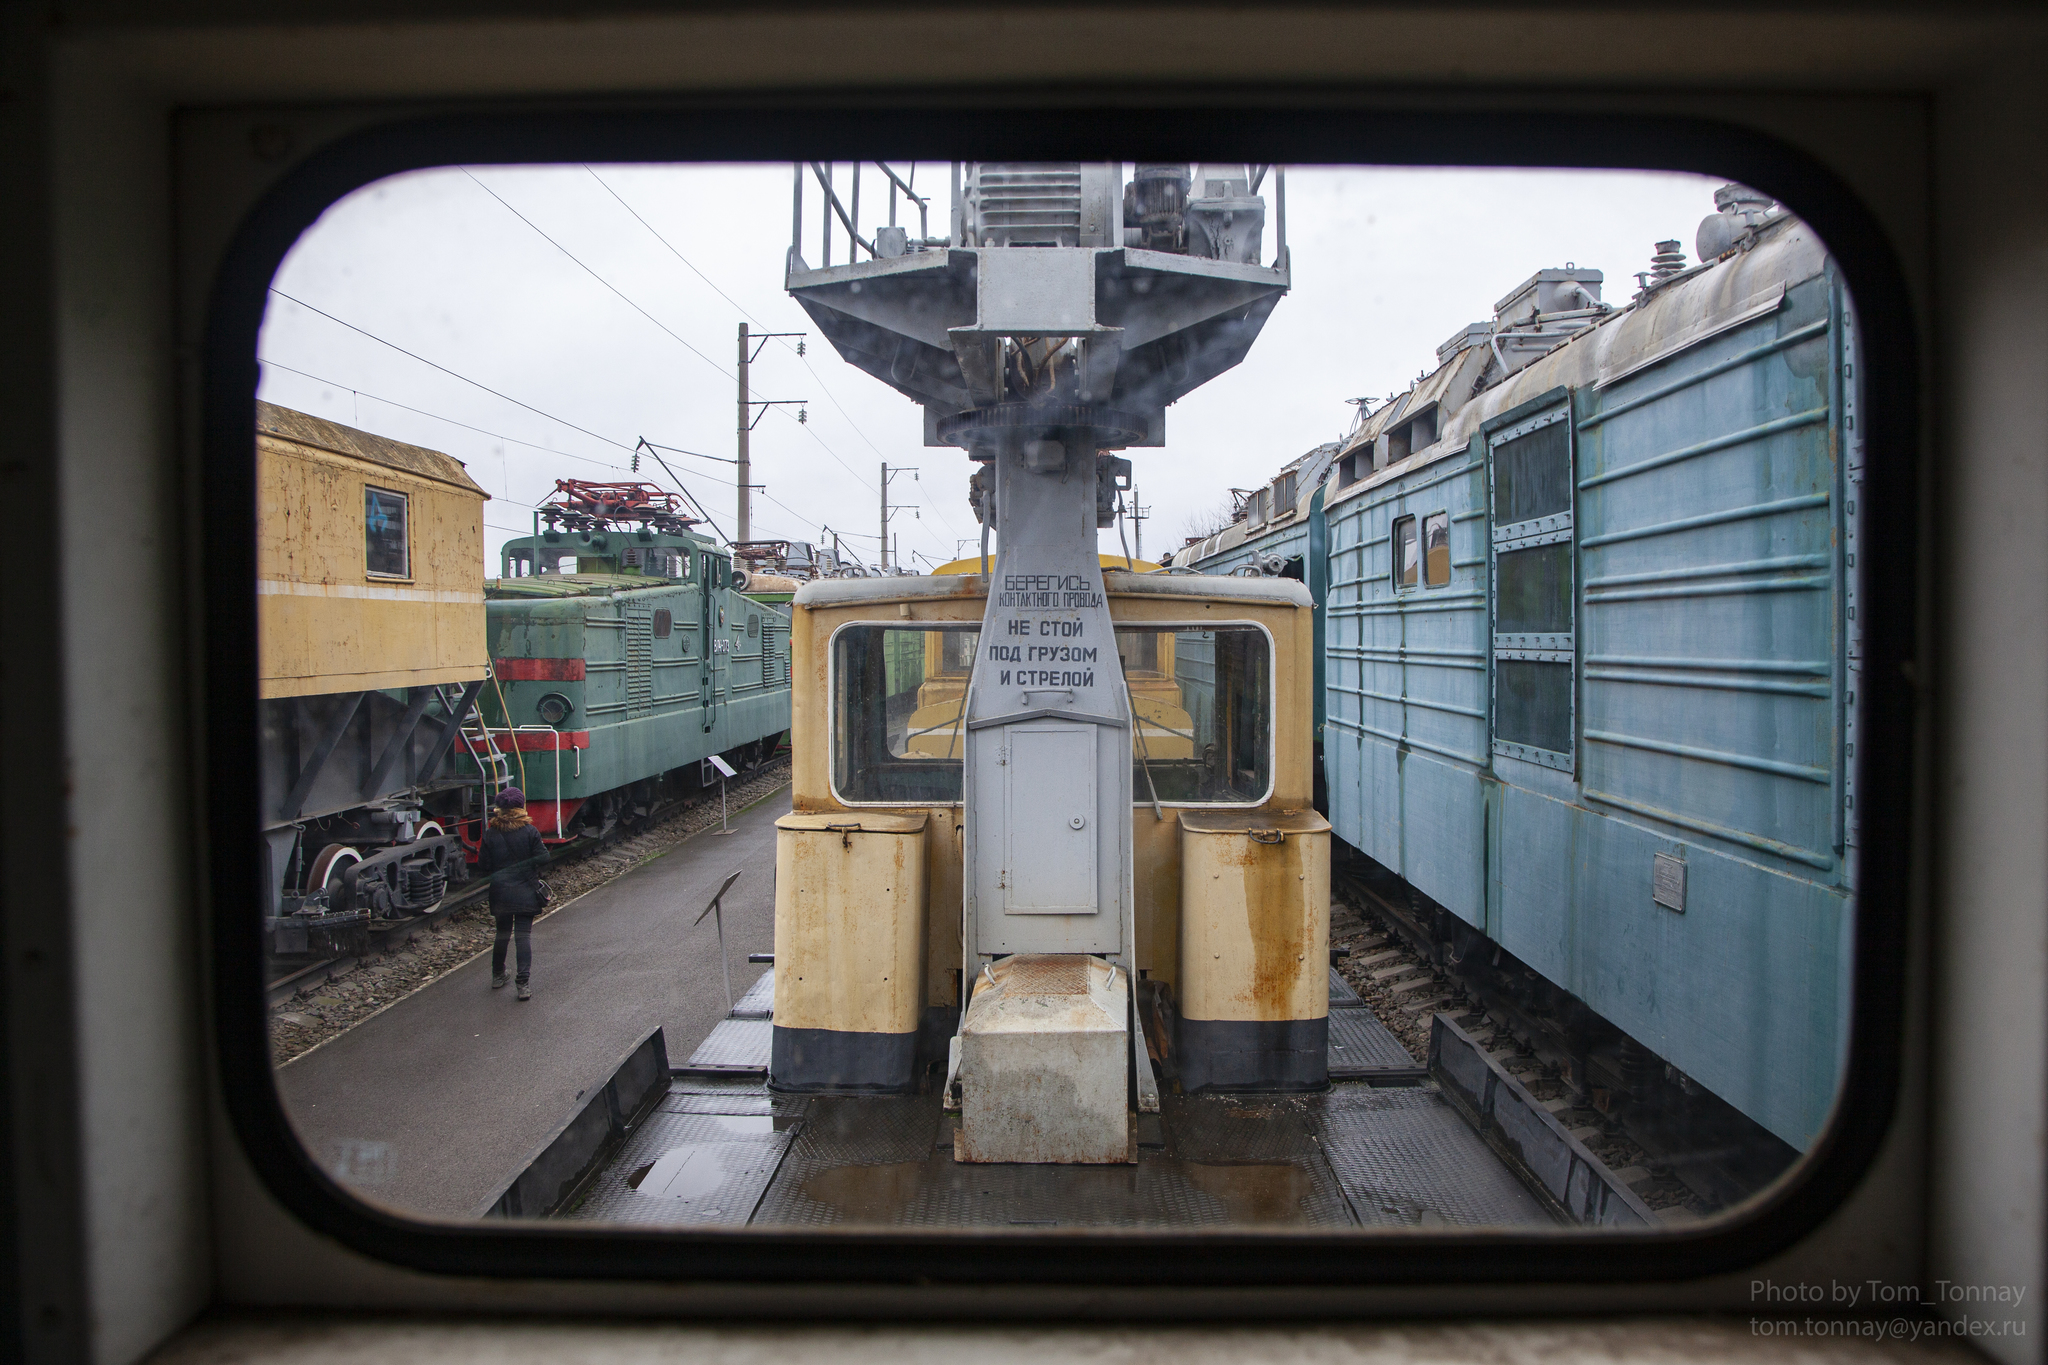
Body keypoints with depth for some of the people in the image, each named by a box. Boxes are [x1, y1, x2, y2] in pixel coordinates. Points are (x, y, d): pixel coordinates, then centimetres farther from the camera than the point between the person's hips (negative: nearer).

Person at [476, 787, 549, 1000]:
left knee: (502, 934, 20)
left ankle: (497, 976, 35)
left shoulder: (490, 835, -5)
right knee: (523, 936, -1)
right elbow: (542, 858, -8)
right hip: (526, 893, -2)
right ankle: (523, 984, -7)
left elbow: (483, 866, -4)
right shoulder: (530, 831, -10)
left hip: (500, 894, 2)